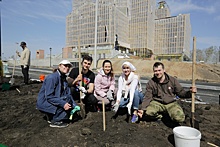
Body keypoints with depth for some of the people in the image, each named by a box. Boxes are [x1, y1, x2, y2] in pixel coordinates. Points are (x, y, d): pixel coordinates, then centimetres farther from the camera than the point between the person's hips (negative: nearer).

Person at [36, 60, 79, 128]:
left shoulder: (63, 78, 6)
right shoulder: (52, 77, -21)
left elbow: (68, 94, 1)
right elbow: (49, 96, -26)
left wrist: (75, 106, -9)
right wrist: (63, 103, -32)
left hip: (54, 100, 9)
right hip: (44, 103, -8)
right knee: (66, 99, -24)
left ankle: (52, 117, 14)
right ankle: (55, 121, -11)